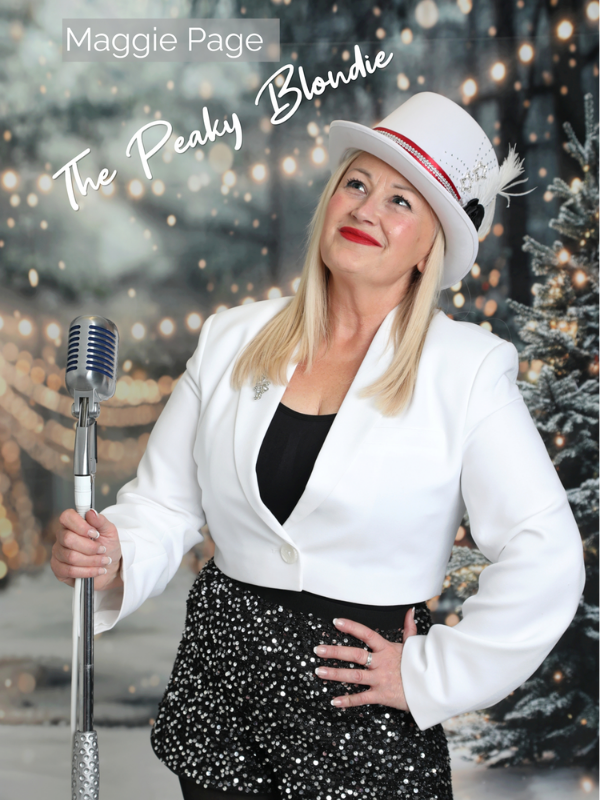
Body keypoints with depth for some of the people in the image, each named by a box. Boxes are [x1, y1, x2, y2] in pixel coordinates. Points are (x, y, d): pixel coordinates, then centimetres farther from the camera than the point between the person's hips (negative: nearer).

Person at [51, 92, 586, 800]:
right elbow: (165, 503, 5)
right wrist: (109, 558, -15)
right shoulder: (232, 339, 2)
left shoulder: (467, 369, -9)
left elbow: (544, 556, -13)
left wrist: (430, 675, -11)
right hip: (217, 687, 3)